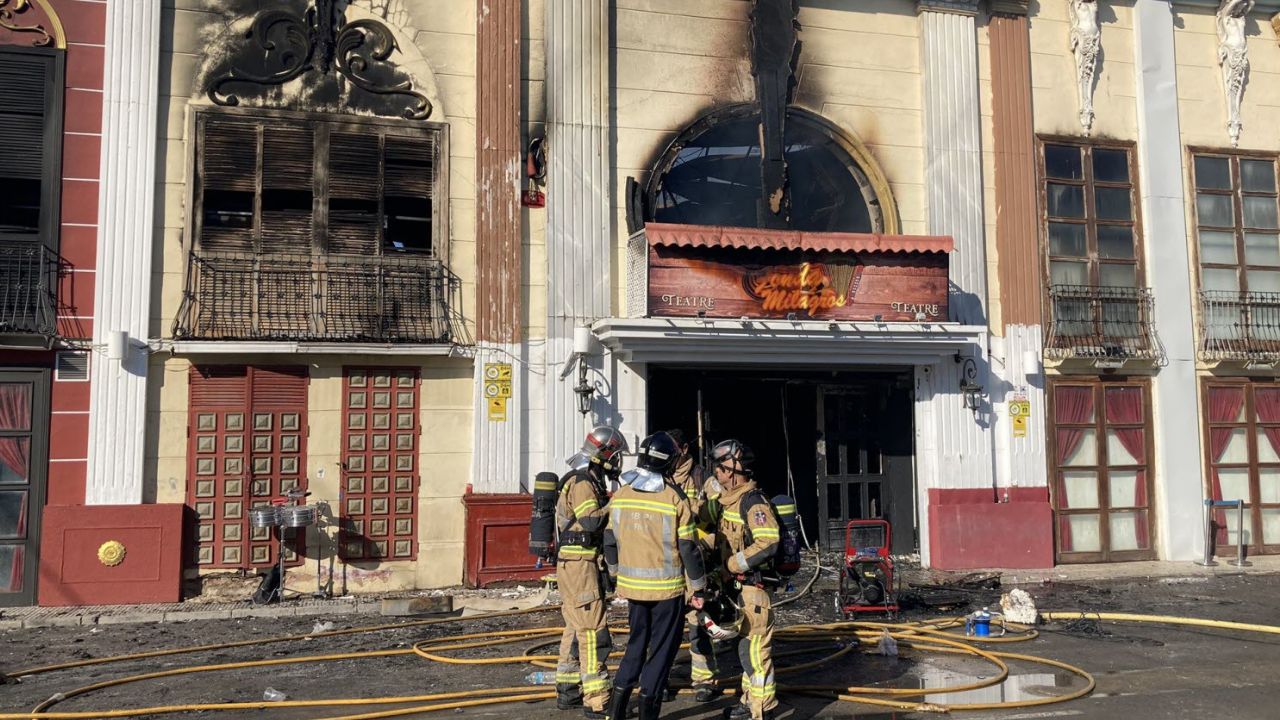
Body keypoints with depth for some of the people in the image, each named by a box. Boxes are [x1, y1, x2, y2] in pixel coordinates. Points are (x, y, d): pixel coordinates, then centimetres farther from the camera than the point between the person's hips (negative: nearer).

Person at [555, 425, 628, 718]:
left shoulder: (587, 480, 16)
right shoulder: (583, 482, -15)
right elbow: (590, 521, -28)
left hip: (574, 565, 11)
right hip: (579, 565, -11)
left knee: (576, 629, 17)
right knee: (593, 632, -10)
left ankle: (567, 691, 26)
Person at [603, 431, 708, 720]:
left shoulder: (621, 494, 0)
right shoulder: (675, 498, -13)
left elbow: (610, 541, 8)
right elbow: (688, 548, -11)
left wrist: (617, 573, 23)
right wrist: (698, 588, -2)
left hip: (632, 585, 5)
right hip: (667, 587, -5)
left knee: (636, 642, 19)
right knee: (662, 648, 8)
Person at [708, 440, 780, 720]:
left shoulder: (753, 502, -17)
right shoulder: (728, 500, 12)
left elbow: (767, 544, -25)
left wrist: (731, 564, -19)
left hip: (753, 586, -10)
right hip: (737, 586, 10)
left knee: (755, 648, -6)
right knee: (746, 646, 17)